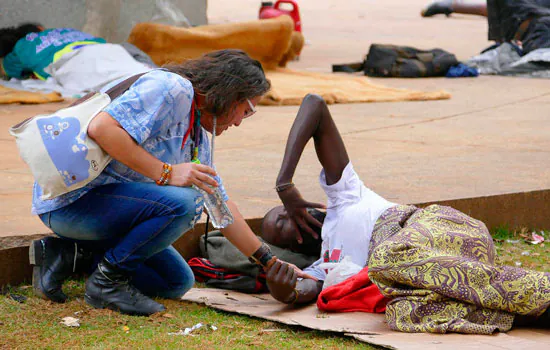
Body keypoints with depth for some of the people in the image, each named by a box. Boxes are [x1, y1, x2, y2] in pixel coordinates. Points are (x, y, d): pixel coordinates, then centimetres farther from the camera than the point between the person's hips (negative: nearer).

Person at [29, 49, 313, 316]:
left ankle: (71, 254, 11)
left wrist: (270, 262, 19)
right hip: (71, 199, -11)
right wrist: (166, 173, -26)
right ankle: (109, 280, -12)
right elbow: (101, 128, -29)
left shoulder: (198, 137, 17)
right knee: (183, 202, -27)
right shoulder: (170, 88, -16)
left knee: (178, 283, 12)